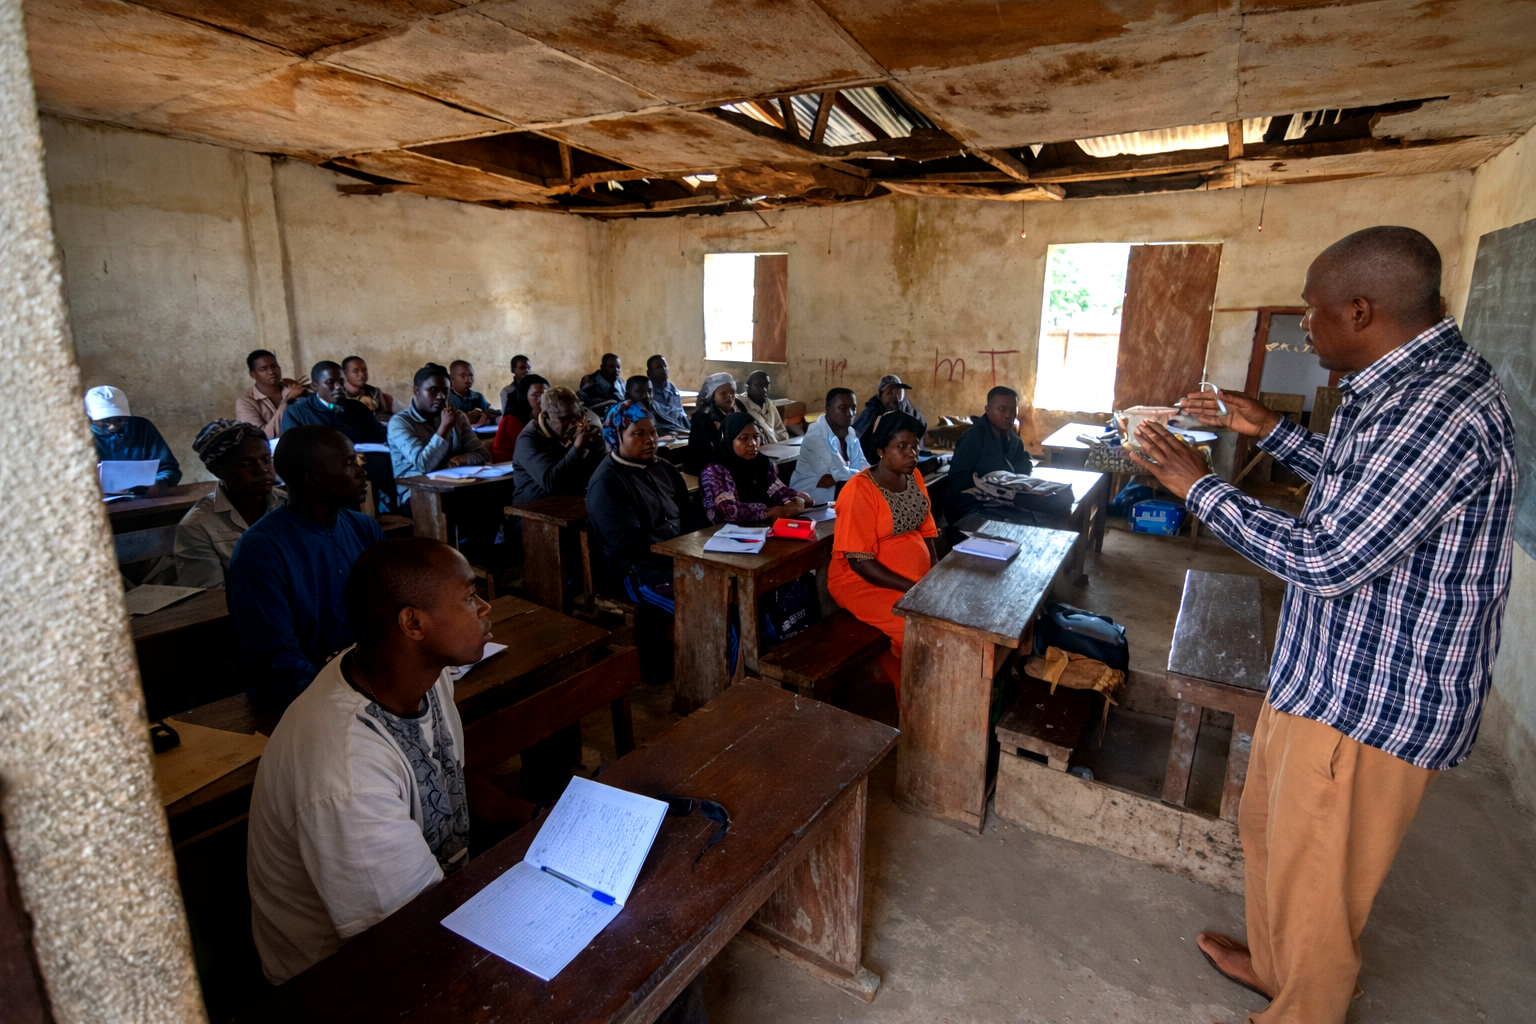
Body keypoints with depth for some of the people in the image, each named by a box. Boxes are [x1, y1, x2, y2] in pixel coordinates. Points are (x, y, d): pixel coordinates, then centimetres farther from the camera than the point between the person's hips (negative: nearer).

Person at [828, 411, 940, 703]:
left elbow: (926, 530, 10)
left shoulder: (914, 476, 4)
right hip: (865, 582, -7)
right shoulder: (860, 492, -19)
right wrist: (912, 588, -23)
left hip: (917, 576, 8)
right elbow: (859, 561, -21)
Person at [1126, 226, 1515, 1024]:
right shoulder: (1403, 383, 6)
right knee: (1267, 826, 27)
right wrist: (1269, 431, 15)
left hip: (1372, 697, -10)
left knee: (1314, 878, 11)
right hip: (1326, 670, 10)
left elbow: (1326, 560, -29)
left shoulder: (1442, 411, -28)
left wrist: (1198, 486, -21)